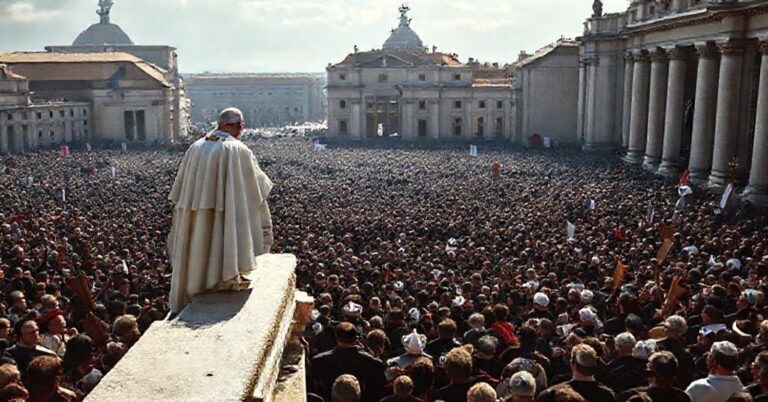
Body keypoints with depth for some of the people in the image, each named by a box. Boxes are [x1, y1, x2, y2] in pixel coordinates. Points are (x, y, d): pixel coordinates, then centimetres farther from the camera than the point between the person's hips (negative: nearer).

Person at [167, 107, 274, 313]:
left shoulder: (195, 147, 7)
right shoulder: (238, 150, -8)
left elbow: (180, 190, 11)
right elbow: (257, 186, 0)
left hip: (194, 225, 5)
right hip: (223, 224, -5)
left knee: (196, 255, 14)